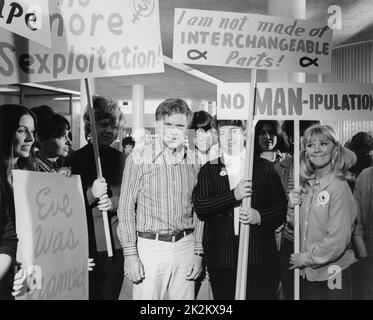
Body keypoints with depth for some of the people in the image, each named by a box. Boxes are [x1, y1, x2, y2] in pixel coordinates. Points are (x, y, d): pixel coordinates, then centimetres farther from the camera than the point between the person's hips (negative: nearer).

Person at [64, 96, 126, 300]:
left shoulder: (120, 159, 7)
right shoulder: (75, 160, -4)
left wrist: (114, 202, -12)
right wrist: (91, 194, -20)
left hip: (116, 246, 3)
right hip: (86, 247, -3)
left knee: (111, 294, 12)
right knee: (88, 294, 3)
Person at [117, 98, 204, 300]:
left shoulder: (193, 161, 5)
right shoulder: (139, 158, -7)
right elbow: (126, 207, -5)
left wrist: (198, 253, 7)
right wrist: (130, 254, -7)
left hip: (185, 246, 3)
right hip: (150, 246, -3)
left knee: (184, 296, 11)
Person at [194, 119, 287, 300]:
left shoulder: (264, 167, 8)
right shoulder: (209, 170, 7)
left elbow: (281, 206, 6)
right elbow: (199, 207, -7)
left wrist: (260, 216, -13)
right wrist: (234, 195, -17)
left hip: (260, 258, 0)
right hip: (221, 260, 0)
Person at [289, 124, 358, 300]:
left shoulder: (339, 187, -17)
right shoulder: (308, 185, 2)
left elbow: (338, 241, -20)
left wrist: (306, 258, -12)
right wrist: (292, 207, -8)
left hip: (332, 274, -5)